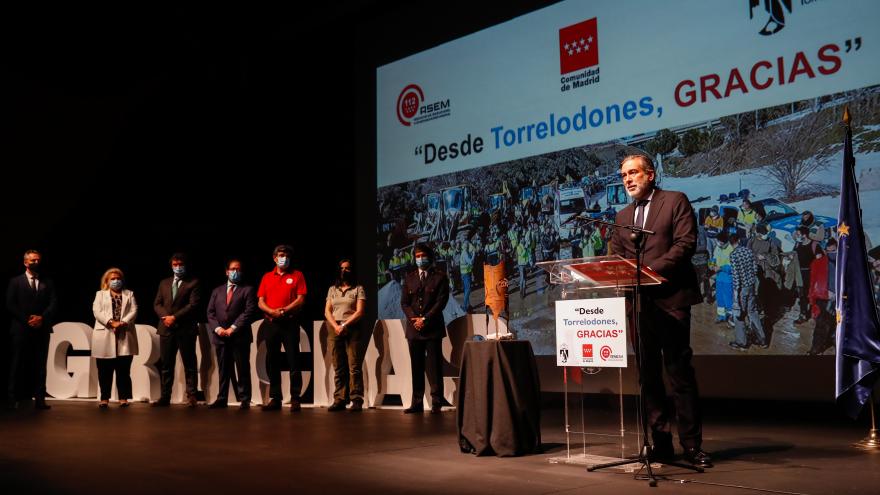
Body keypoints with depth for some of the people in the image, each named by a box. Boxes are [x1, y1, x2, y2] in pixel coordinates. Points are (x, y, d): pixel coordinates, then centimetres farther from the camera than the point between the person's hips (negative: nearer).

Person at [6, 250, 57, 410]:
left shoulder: (48, 283, 13)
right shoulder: (15, 281, 7)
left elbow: (54, 304, 5)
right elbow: (10, 305, -1)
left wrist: (42, 318, -11)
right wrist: (27, 320, -10)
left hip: (42, 330, 2)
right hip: (21, 329, -2)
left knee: (40, 365, 2)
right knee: (18, 365, 0)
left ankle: (39, 399, 2)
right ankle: (14, 399, 3)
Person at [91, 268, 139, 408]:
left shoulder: (129, 294, 18)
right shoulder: (100, 294, 15)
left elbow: (134, 311, 4)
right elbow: (97, 311, -1)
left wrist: (123, 323, -14)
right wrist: (111, 322, -16)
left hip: (125, 337, 0)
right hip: (105, 336, 0)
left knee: (124, 369, -1)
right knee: (105, 370, 1)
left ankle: (123, 397, 3)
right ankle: (104, 398, 7)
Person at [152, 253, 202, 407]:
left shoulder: (193, 283, 2)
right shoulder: (164, 283, 18)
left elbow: (193, 305, -8)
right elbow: (157, 304, 12)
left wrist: (175, 317, -13)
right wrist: (165, 316, -8)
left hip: (185, 329, -4)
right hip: (166, 329, 5)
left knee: (189, 365, -1)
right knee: (166, 365, 7)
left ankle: (191, 396, 2)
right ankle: (165, 397, 10)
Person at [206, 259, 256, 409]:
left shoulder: (248, 290, 4)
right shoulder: (217, 291, 18)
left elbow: (249, 311, -6)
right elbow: (210, 312, 11)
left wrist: (233, 328, -12)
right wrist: (217, 328, -6)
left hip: (240, 336, -4)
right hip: (220, 337, 4)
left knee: (243, 370, -1)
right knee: (223, 370, 7)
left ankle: (244, 400, 2)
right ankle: (221, 399, 11)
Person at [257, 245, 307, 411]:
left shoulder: (297, 275, 5)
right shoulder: (267, 277, 14)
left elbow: (300, 299, -4)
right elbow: (260, 302, 7)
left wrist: (284, 311, -16)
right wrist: (272, 312, -12)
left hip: (289, 323, -3)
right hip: (270, 323, 4)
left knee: (293, 360, -6)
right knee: (272, 361, 6)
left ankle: (295, 399, -3)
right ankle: (275, 398, 13)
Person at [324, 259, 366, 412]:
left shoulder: (358, 289, 7)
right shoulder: (332, 289, 17)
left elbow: (359, 312, -3)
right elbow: (327, 311, 10)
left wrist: (345, 325, -12)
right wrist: (335, 326, -6)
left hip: (352, 329, -3)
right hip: (334, 329, 4)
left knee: (354, 367, -8)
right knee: (339, 368, 4)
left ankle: (357, 400, -8)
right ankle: (339, 400, 6)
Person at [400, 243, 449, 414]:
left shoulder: (440, 277, 2)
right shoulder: (409, 278, 14)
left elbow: (441, 301, -6)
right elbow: (404, 302, 10)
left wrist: (425, 319, -12)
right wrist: (414, 318, -7)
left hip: (432, 328, -4)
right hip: (414, 329, 4)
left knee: (434, 367, -2)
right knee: (416, 367, 4)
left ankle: (436, 403, 2)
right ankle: (417, 403, 7)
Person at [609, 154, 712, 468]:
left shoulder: (675, 201, 3)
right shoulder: (623, 216, 19)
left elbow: (685, 243, -9)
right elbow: (616, 258, 16)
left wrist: (651, 270, -17)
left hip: (670, 298, -5)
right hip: (638, 302, 6)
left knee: (680, 371, -4)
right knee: (648, 374, 7)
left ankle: (692, 444, 4)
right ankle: (661, 441, 15)